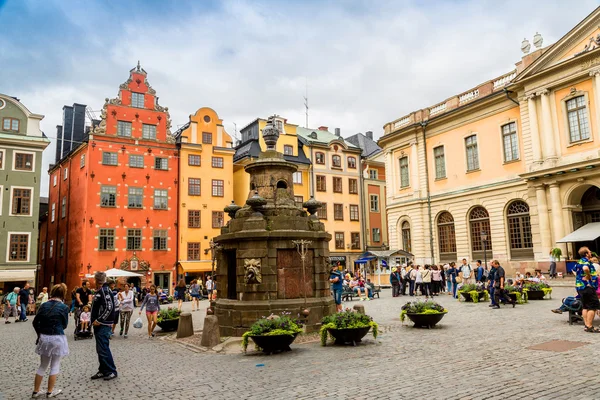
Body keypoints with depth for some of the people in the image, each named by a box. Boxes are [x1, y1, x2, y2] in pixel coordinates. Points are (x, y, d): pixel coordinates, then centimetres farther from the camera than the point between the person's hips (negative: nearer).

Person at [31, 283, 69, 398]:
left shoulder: (44, 305, 0)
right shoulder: (64, 307, -11)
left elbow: (35, 322, 4)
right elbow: (64, 325, -2)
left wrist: (41, 333, 17)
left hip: (44, 338, 4)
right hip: (57, 339, -4)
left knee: (43, 366, 19)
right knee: (55, 366, 10)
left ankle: (35, 391, 24)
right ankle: (50, 392, 16)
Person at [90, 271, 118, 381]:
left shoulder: (104, 291, -16)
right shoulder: (100, 291, 15)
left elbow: (109, 307, -25)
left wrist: (99, 320, -21)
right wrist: (94, 320, 13)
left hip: (103, 325, -10)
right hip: (98, 325, 10)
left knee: (103, 349, -6)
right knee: (100, 349, 14)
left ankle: (111, 371, 1)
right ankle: (103, 371, 21)